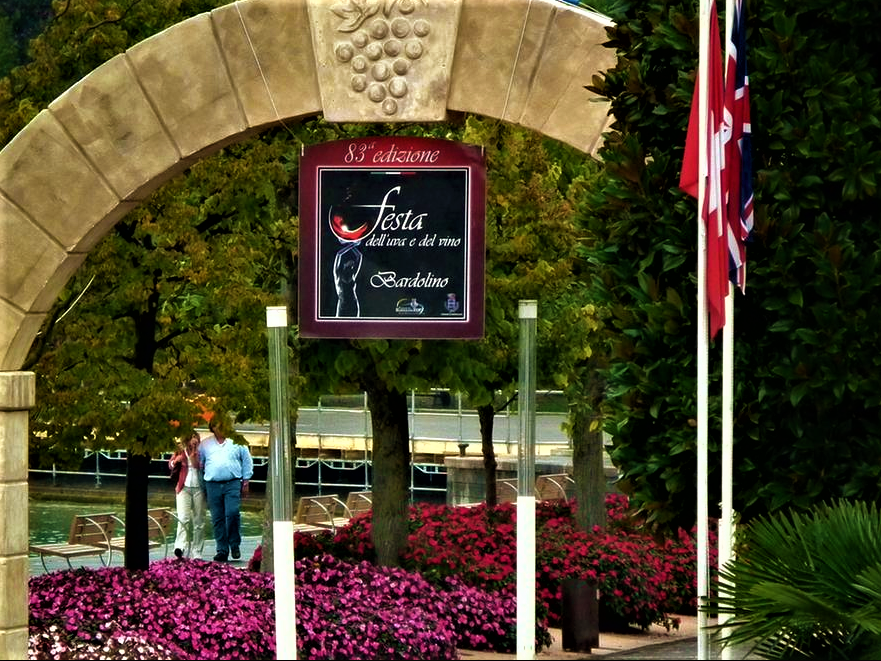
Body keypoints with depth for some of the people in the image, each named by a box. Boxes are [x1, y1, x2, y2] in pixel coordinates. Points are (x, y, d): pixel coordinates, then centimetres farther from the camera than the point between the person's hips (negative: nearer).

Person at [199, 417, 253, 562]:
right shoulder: (205, 444, 13)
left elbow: (247, 462, 13)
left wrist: (245, 482, 6)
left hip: (232, 484, -2)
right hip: (212, 485, 2)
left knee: (233, 514, -16)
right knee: (217, 519, 0)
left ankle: (234, 545, 0)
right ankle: (222, 550, 4)